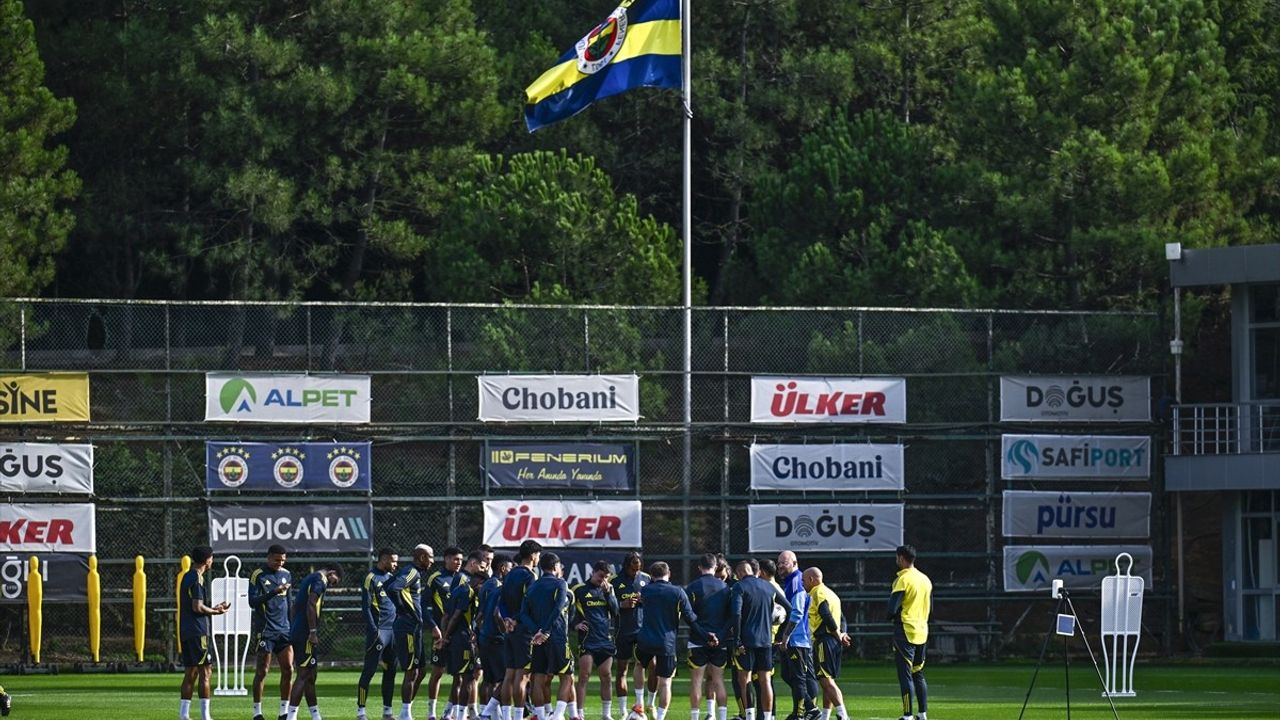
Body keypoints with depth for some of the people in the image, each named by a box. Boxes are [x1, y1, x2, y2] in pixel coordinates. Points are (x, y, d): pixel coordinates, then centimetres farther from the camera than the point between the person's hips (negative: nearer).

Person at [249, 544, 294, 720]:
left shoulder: (286, 575, 12)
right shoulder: (258, 576, -6)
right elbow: (253, 601, -14)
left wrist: (291, 625, 21)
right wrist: (274, 592, -25)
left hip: (283, 629, 5)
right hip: (264, 630, -5)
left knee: (288, 669, -2)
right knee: (262, 671, -2)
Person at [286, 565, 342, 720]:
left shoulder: (310, 579, 21)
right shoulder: (320, 580, -9)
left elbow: (296, 606, 22)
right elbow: (311, 606, -20)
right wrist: (313, 632, -20)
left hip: (296, 632, 10)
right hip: (306, 635, -10)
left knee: (310, 676, 14)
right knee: (304, 675, -9)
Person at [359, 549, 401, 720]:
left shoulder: (391, 576, 16)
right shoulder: (371, 577, -8)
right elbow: (366, 606, -12)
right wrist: (374, 630, -17)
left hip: (393, 629, 8)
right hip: (379, 630, -8)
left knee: (390, 670, 9)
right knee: (369, 670, -6)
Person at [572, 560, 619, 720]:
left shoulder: (608, 589, 11)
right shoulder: (579, 590, 0)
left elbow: (615, 611, 3)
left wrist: (608, 593, -7)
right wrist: (575, 624, -11)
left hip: (605, 639, 4)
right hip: (587, 639, -4)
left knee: (607, 677, 7)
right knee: (584, 677, -8)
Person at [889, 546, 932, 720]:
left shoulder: (903, 579, -13)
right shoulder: (925, 580, 11)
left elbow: (892, 609, -17)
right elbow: (930, 607, 19)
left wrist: (892, 616, 4)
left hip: (905, 631, -7)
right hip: (922, 631, 7)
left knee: (905, 675, -5)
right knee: (918, 674, 14)